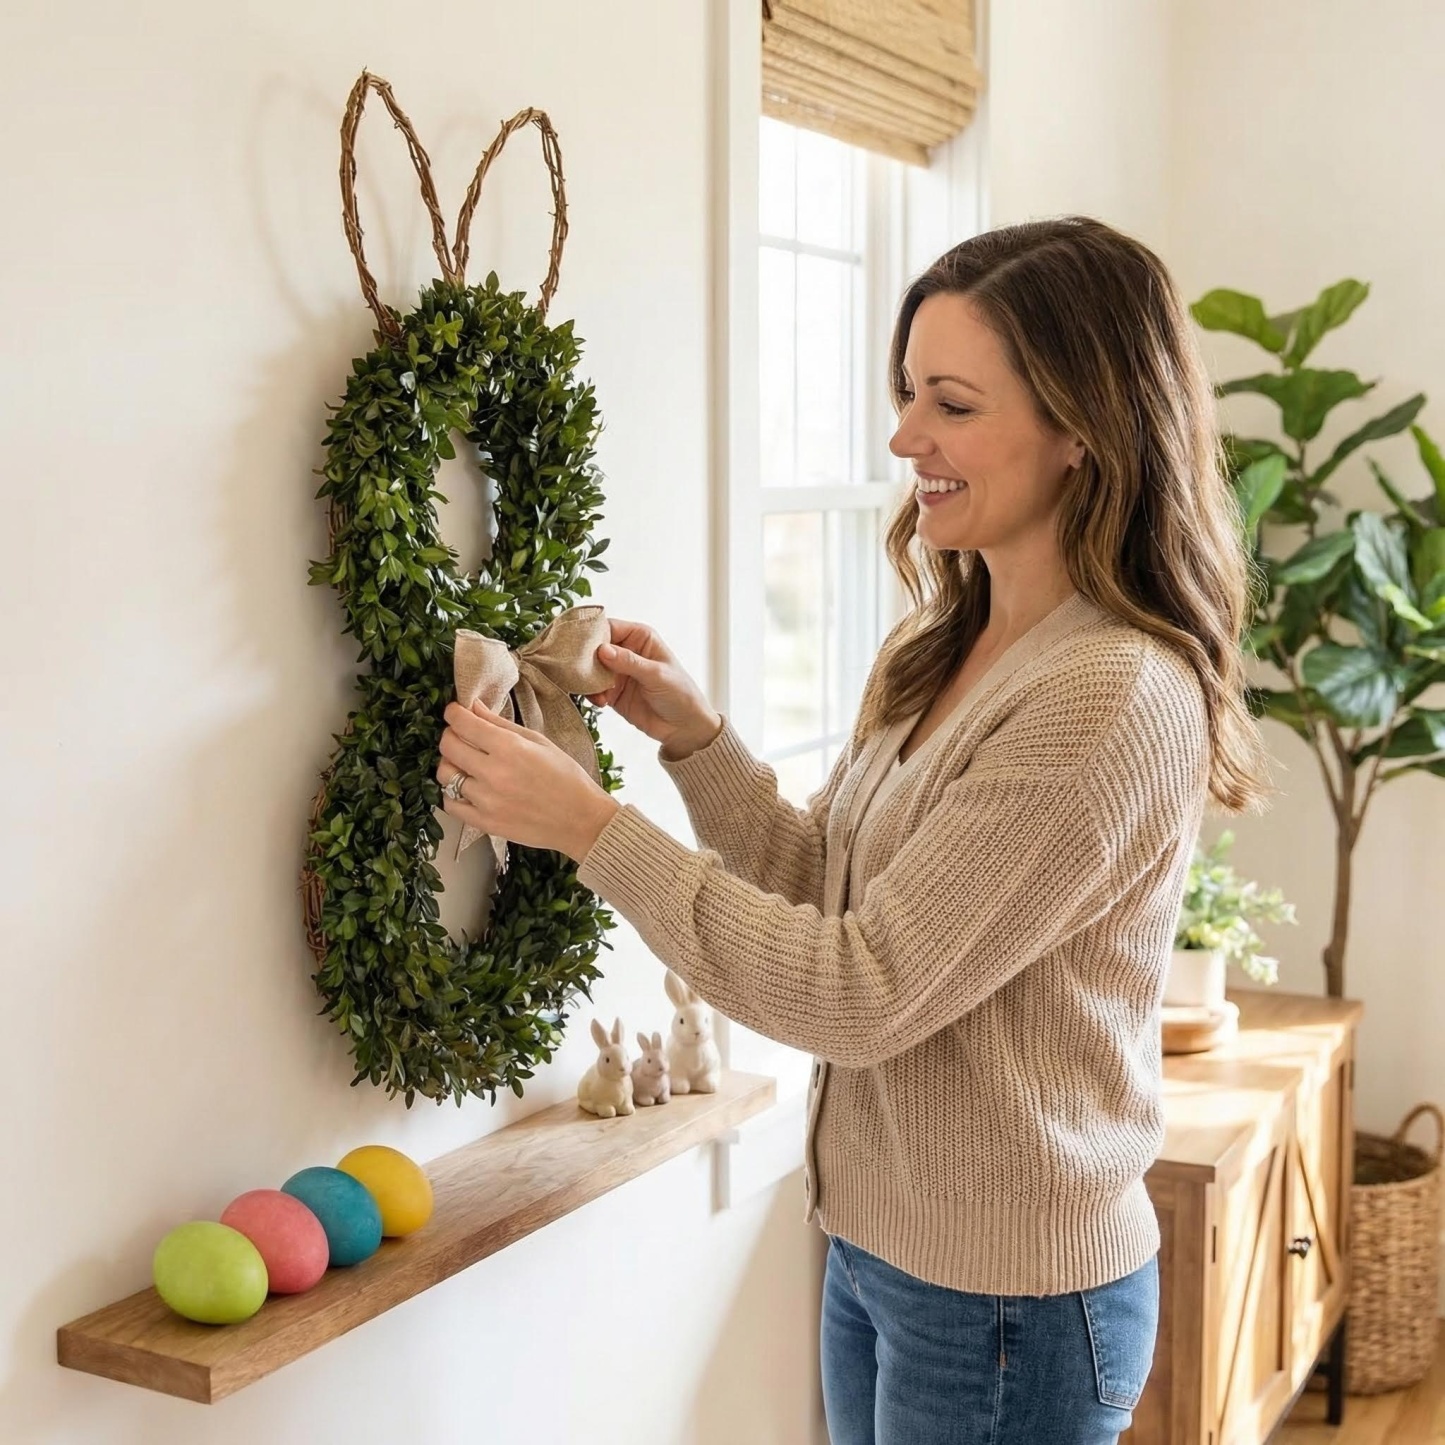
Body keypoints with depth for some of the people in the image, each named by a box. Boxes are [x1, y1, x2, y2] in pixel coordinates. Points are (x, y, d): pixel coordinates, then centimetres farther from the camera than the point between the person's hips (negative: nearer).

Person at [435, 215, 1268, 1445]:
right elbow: (828, 891, 9)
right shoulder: (939, 650, 2)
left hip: (1008, 1299, -7)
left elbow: (861, 994, -24)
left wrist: (593, 827, -21)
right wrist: (696, 740, -5)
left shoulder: (1117, 698, -24)